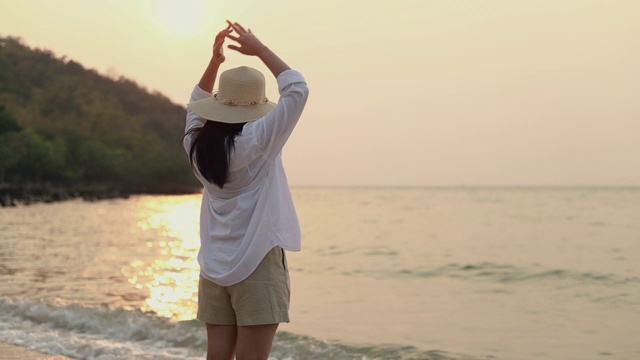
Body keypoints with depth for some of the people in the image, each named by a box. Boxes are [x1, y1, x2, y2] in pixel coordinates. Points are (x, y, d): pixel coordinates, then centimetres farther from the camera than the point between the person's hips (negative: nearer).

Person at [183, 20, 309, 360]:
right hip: (257, 266, -6)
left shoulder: (197, 145, 3)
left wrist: (214, 61, 15)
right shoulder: (256, 140, -13)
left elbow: (197, 103, 24)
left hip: (214, 268, 6)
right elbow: (297, 89, -9)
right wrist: (259, 49, -2)